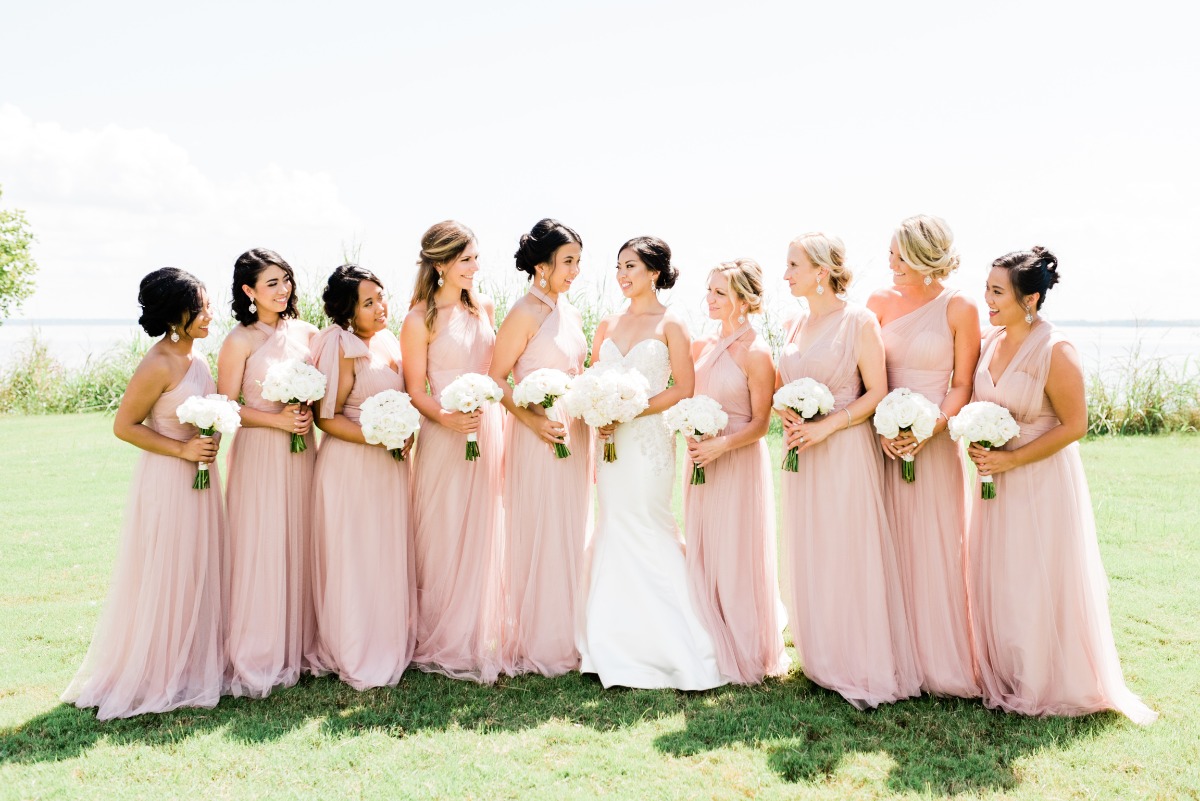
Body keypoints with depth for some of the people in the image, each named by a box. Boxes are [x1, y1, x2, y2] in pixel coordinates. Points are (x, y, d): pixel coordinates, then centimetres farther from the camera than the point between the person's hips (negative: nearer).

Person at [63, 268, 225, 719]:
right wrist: (182, 449, -19)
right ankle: (153, 676, 19)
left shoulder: (196, 357, 7)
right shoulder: (158, 365, -19)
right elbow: (124, 425, -15)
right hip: (167, 482, -8)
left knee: (197, 574, 16)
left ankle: (191, 664, 31)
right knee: (163, 580, 3)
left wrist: (209, 442, 5)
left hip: (200, 478, 8)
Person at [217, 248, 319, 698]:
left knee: (299, 544, 10)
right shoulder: (240, 341, -6)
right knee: (260, 550, -1)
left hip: (301, 451, 5)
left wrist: (308, 413, -3)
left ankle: (299, 644, 23)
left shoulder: (306, 333, 8)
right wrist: (276, 419, -16)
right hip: (258, 454, -5)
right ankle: (257, 657, 10)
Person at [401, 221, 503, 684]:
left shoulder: (482, 308, 9)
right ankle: (441, 643, 17)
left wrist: (499, 430, 11)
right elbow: (415, 390, -7)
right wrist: (445, 418, -25)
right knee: (444, 540, 3)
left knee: (484, 538, 12)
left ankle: (479, 638, 25)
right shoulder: (420, 319, -7)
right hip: (445, 437, -5)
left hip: (489, 432, 6)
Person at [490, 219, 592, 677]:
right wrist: (533, 419, -22)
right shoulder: (526, 314, -11)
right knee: (539, 533, 0)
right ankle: (537, 643, 13)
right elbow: (495, 378, -12)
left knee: (571, 532, 13)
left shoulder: (571, 314, 12)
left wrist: (591, 423, 9)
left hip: (575, 432, 8)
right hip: (538, 434, -8)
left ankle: (567, 636, 25)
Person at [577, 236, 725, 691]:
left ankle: (668, 650, 5)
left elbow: (683, 389, -7)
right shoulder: (607, 326, 14)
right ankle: (613, 649, 15)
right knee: (614, 532, 6)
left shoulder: (670, 325, -1)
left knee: (643, 532, -6)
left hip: (649, 443, -5)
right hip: (610, 444, 5)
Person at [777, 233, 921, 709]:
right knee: (807, 559, 10)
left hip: (844, 451, -7)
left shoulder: (858, 321, -8)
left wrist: (825, 426, -17)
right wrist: (788, 418, -3)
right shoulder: (794, 324, 12)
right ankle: (823, 660, 23)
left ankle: (865, 669, 8)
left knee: (849, 556, -3)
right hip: (801, 453, 7)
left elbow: (877, 392, -11)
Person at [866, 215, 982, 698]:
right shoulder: (880, 303, 6)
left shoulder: (958, 309, -3)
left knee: (936, 550, 2)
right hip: (886, 439, 3)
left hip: (935, 442, -3)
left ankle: (942, 663, 15)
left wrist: (930, 429, -17)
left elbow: (963, 385, -3)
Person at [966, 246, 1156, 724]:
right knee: (994, 579, 13)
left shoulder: (1055, 352, -17)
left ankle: (1044, 686, 20)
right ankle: (1002, 677, 29)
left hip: (1042, 482, -6)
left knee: (1037, 583, 2)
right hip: (995, 478, 7)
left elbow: (1074, 425, -15)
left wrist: (1011, 459, -18)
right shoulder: (988, 342, 3)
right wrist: (975, 444, -2)